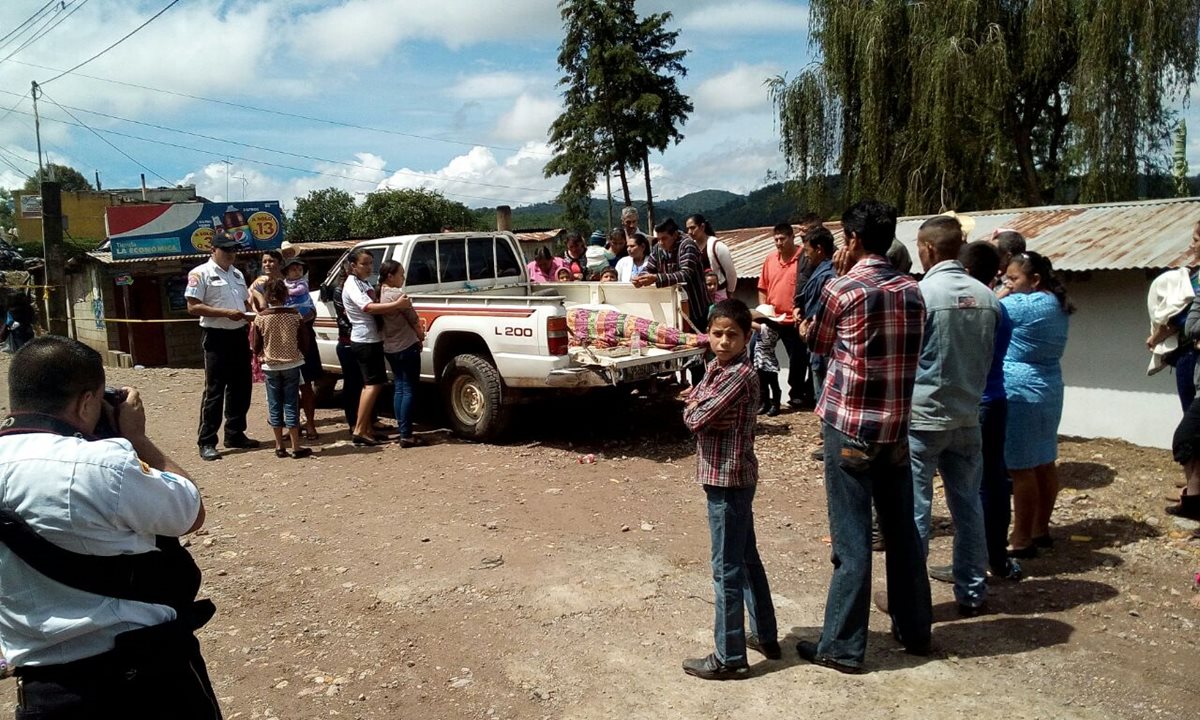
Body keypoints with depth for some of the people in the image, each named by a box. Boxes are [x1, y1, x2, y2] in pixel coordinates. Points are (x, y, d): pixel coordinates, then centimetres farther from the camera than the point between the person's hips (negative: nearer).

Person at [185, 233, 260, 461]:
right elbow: (193, 307, -13)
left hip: (239, 335, 7)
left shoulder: (237, 274, 16)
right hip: (217, 337, -7)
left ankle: (235, 434, 24)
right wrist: (226, 312, -20)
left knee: (241, 388, 12)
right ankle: (206, 442, 2)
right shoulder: (201, 273, -6)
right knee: (214, 390, -4)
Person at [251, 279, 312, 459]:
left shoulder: (260, 318, -7)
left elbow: (256, 347, -1)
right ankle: (296, 447, 3)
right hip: (292, 364, 0)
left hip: (271, 366, 0)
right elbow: (305, 343, -1)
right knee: (291, 405, 3)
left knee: (274, 406, 9)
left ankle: (279, 446, 13)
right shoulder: (296, 316, -7)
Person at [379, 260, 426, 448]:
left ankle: (402, 432, 16)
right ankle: (406, 436, -4)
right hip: (406, 347, -8)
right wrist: (421, 337, 6)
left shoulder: (380, 294, 6)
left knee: (399, 388, 13)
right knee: (409, 390, -4)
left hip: (389, 348, 8)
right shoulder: (397, 294, -17)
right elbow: (414, 320, -10)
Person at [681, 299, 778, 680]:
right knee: (747, 558, 19)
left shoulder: (739, 375, -20)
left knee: (728, 569, -1)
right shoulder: (717, 367, 9)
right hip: (732, 476, 10)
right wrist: (702, 406, -11)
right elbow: (690, 413, 9)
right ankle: (765, 636, 34)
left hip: (727, 479, -10)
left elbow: (694, 417, -23)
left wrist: (699, 402, -4)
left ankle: (729, 657, 10)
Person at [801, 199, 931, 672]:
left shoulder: (842, 289, -11)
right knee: (902, 531, 16)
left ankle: (843, 646, 9)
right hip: (896, 427, 6)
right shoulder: (913, 291, 5)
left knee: (852, 539, 0)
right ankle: (913, 630, 30)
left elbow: (816, 345, 4)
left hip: (850, 426, -5)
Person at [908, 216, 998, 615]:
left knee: (914, 508, 3)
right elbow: (988, 357, 11)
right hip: (967, 416, 6)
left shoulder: (919, 293, -16)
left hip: (921, 417, -5)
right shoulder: (987, 297, 1)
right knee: (967, 504, 15)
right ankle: (971, 590, 26)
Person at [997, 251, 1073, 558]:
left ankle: (1022, 540, 2)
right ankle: (1041, 530, 27)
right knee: (1044, 463, 16)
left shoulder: (1021, 303, -18)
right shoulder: (1057, 304, 11)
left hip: (1020, 392, -10)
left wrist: (1000, 295, 1)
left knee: (1021, 467, -4)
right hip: (1048, 390, 10)